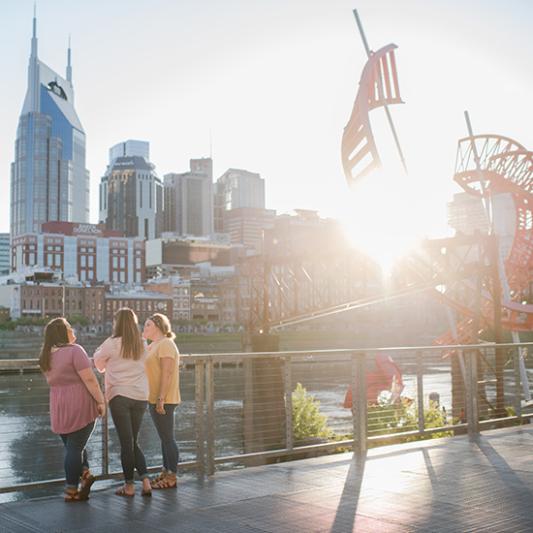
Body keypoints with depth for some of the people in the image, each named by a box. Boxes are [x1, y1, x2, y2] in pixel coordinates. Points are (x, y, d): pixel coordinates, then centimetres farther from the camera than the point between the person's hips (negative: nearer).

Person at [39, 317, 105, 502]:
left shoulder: (47, 356, 9)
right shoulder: (74, 350, -12)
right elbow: (89, 379, -16)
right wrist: (101, 401, -10)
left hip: (59, 409, 6)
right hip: (80, 406, -6)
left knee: (72, 446, 18)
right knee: (75, 447, 2)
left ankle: (84, 473, 2)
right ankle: (71, 490, 7)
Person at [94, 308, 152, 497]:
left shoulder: (112, 343, -6)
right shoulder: (142, 345, 6)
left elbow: (98, 362, 6)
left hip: (119, 396, -4)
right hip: (140, 397, 4)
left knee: (126, 442, 2)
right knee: (133, 442, 15)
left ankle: (129, 486, 8)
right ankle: (145, 480, 4)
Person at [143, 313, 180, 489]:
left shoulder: (165, 344, -14)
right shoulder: (153, 346, 18)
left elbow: (167, 373, -22)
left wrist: (161, 399, -24)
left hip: (163, 400, -10)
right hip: (155, 400, 10)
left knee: (167, 438, -4)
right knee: (164, 438, 16)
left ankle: (172, 478, 2)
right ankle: (165, 472, 24)